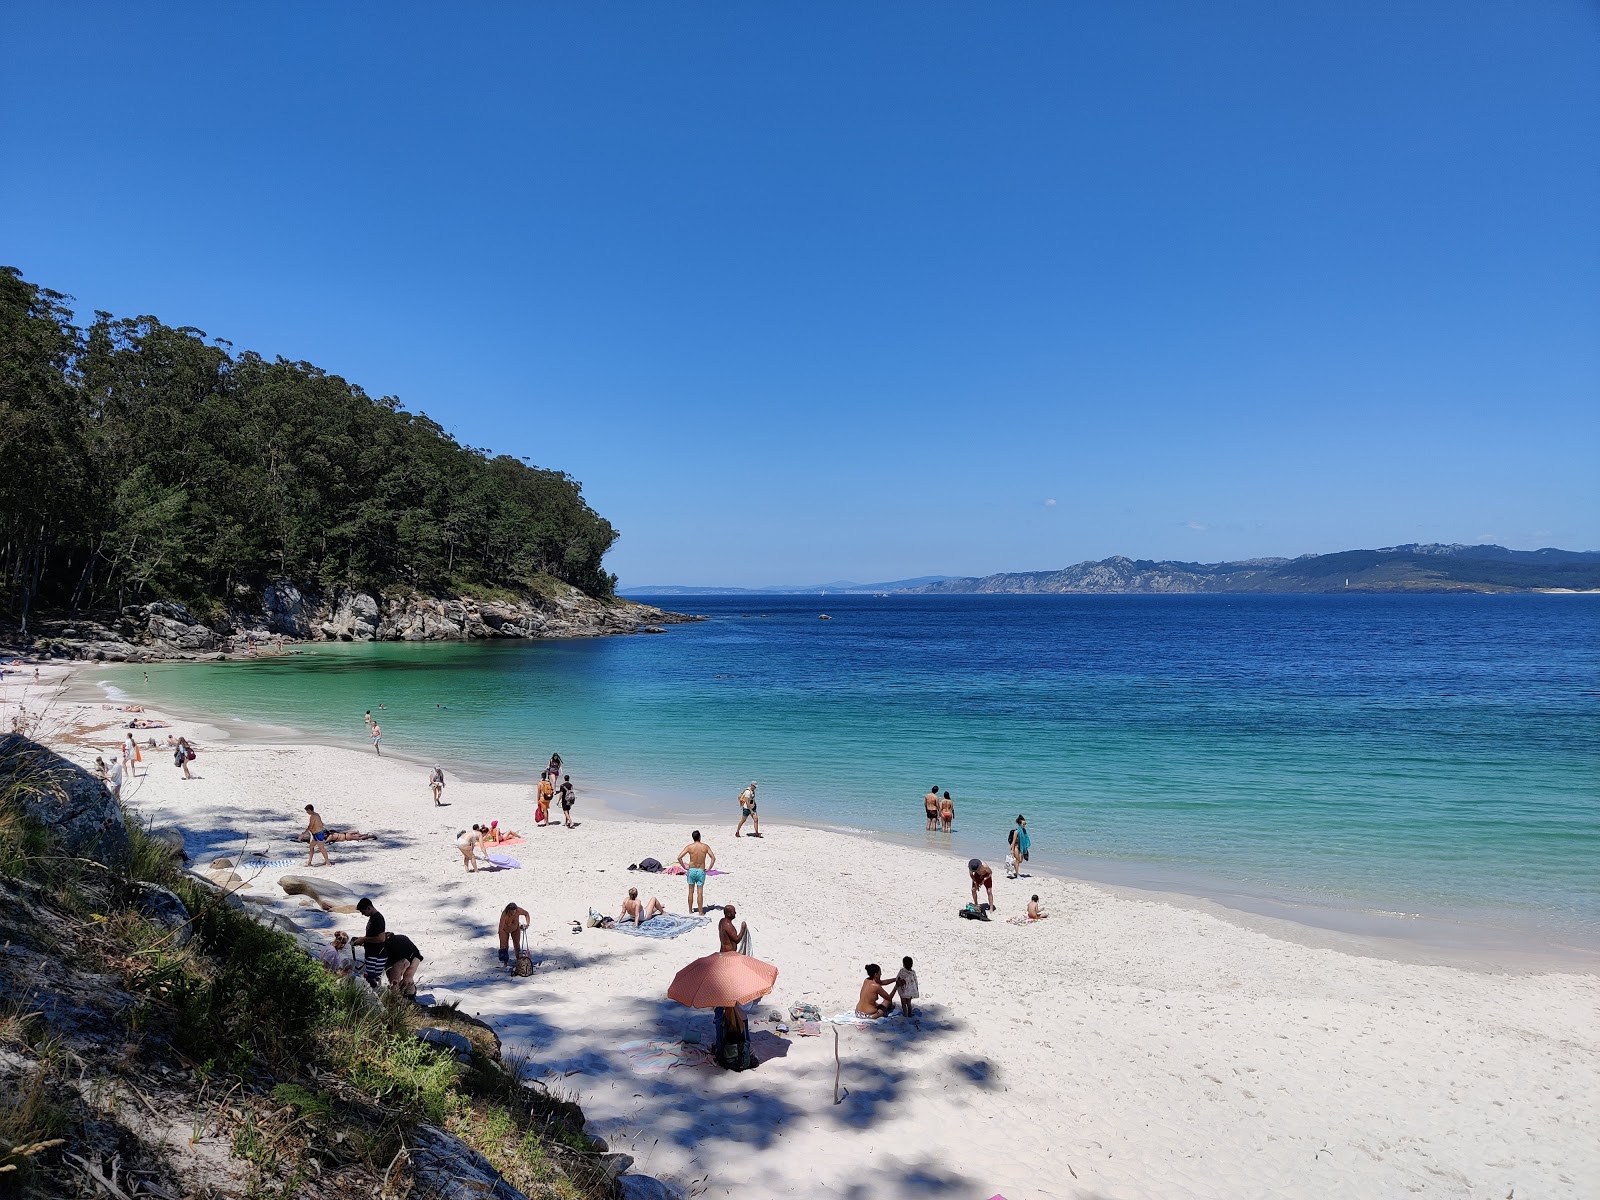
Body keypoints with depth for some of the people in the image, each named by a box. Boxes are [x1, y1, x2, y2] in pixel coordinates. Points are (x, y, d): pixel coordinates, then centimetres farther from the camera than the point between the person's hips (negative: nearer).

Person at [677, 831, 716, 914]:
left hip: (691, 870, 0)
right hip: (701, 871, 0)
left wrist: (684, 867, -1)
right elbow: (713, 858, -9)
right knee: (700, 892, 2)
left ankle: (690, 910, 19)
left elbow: (679, 857, -12)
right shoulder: (705, 846, -5)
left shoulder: (689, 847, -7)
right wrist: (708, 868, -2)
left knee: (691, 891, 12)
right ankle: (700, 912, 3)